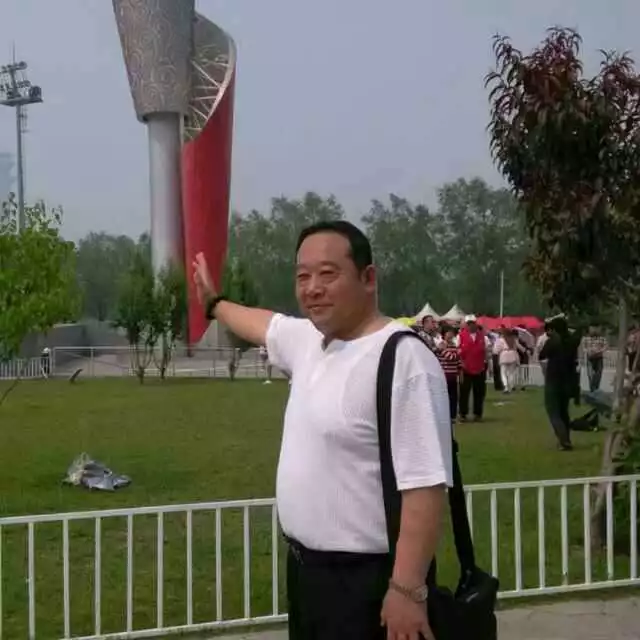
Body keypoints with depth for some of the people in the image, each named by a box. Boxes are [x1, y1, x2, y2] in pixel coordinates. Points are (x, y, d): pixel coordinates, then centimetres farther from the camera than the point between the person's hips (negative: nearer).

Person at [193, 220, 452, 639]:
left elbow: (425, 485, -26)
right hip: (306, 567, 9)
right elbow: (264, 324, 28)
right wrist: (214, 303, 44)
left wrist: (407, 590, -27)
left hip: (367, 580, -9)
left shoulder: (403, 359, -22)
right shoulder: (308, 340, 5)